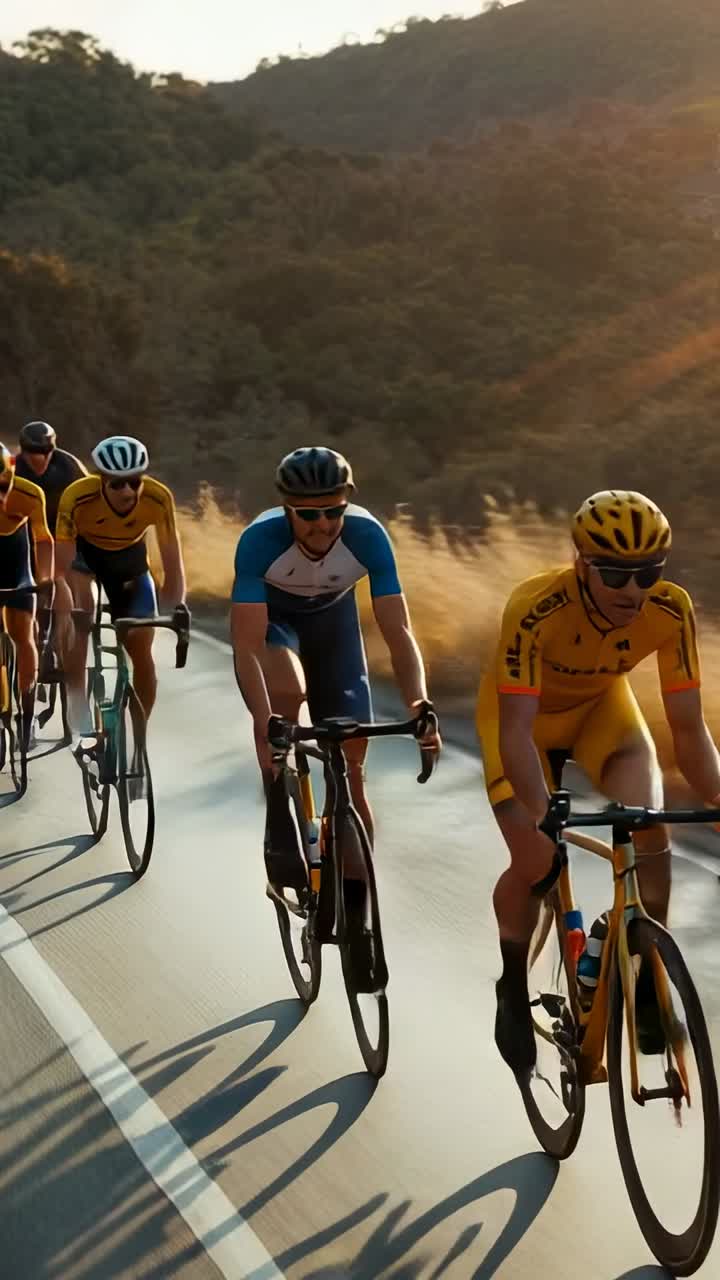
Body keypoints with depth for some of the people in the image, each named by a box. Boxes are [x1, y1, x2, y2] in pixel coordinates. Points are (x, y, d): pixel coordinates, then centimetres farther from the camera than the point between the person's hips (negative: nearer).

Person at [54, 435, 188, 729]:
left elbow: (172, 560, -24)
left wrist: (176, 607, -38)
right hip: (81, 552, -2)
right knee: (77, 629, -28)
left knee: (142, 652, -1)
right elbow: (61, 572, -35)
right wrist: (64, 617, -47)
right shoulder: (77, 498, -36)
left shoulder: (158, 498, -32)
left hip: (129, 557, 2)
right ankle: (80, 719, -21)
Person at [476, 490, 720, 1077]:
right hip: (523, 712, -2)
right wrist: (543, 818, -53)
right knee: (535, 863, -16)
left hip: (601, 706, 2)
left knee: (652, 830, -22)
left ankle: (649, 977, -2)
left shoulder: (671, 610, -29)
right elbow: (517, 730, -41)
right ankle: (513, 990, 12)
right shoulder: (535, 608, -39)